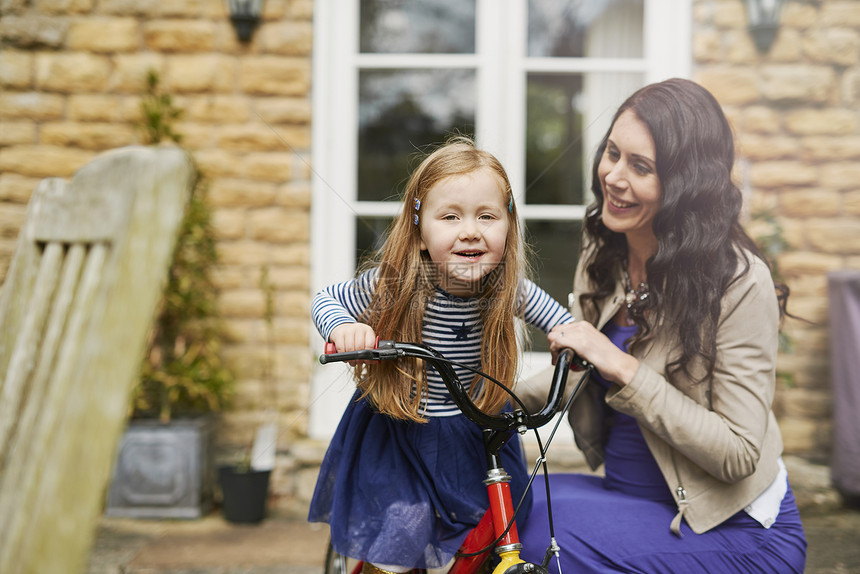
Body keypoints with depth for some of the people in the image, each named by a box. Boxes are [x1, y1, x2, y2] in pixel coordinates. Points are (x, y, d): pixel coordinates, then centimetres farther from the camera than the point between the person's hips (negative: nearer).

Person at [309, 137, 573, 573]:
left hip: (480, 434, 3)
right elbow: (325, 300, -9)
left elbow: (550, 313, 8)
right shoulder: (393, 285, -24)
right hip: (396, 434, -3)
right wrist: (342, 327, -31)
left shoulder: (507, 287, -15)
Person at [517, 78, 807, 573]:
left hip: (738, 532, -6)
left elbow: (738, 453, -22)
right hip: (630, 500, 6)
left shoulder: (740, 281, -20)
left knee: (539, 524, -25)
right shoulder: (602, 256, 1)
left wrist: (623, 369, -27)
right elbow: (578, 379, 10)